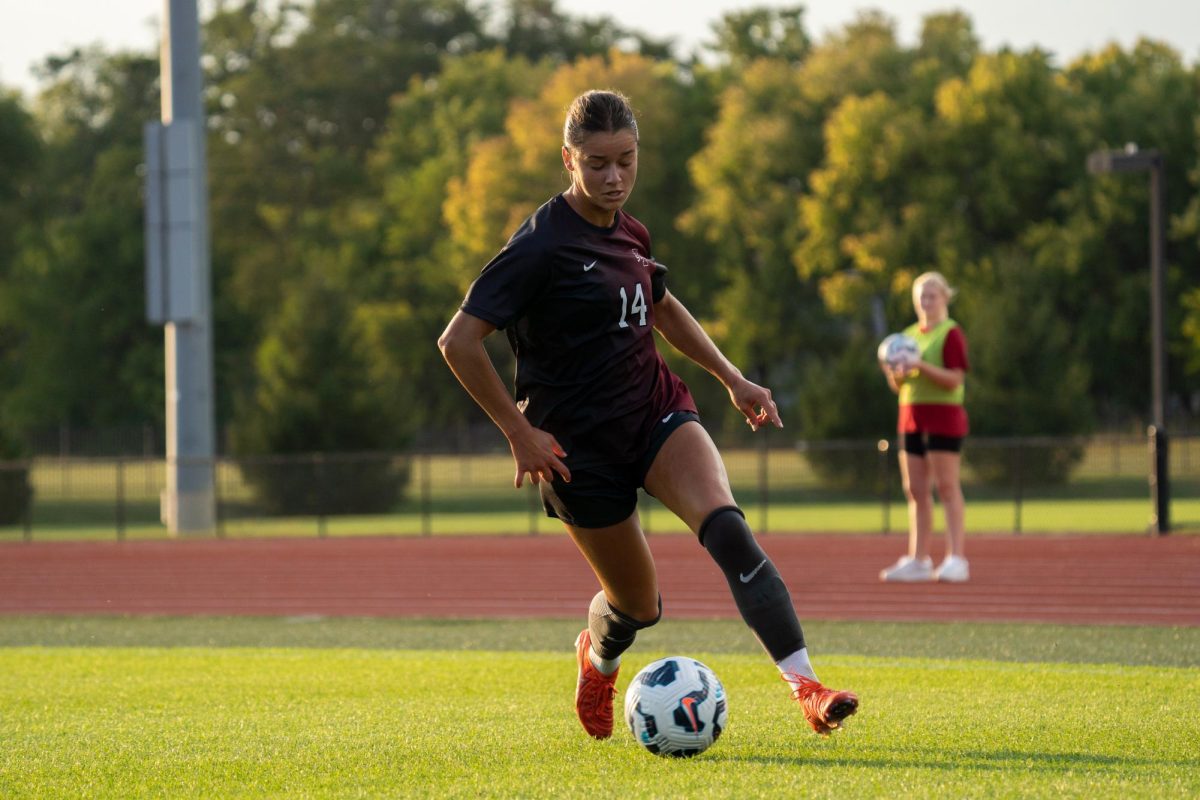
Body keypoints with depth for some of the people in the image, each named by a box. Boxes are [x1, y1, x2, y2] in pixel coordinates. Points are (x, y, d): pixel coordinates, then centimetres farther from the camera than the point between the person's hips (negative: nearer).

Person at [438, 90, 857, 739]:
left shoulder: (627, 233, 6)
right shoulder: (543, 244, -16)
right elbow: (459, 342, -18)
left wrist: (732, 379, 23)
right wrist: (520, 433, -17)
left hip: (656, 411, 5)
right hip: (580, 444, -5)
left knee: (726, 527, -23)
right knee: (638, 606, 5)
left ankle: (807, 688, -31)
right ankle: (597, 656, 44)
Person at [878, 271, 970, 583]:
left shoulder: (951, 333, -5)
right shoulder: (910, 335, 17)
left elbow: (953, 379, -14)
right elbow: (899, 386, 19)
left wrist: (921, 366, -24)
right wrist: (893, 372, -2)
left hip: (943, 417, -7)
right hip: (911, 417, 7)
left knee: (947, 487, -9)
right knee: (915, 490, 7)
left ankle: (956, 558, -11)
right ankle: (918, 560, 11)